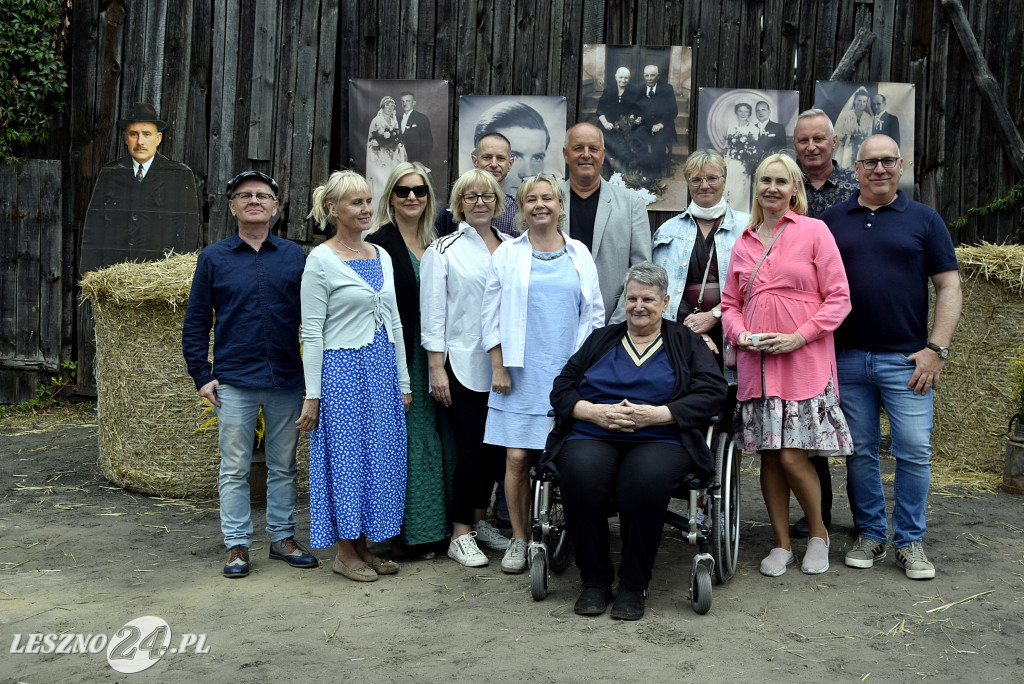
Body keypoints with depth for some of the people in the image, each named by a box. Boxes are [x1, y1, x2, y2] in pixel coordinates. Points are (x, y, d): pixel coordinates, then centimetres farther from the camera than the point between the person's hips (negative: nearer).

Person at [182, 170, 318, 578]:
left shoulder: (295, 256, 6)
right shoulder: (214, 258, 4)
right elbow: (195, 322, 5)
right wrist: (202, 376, -1)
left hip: (286, 381, 1)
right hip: (234, 382, -1)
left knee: (283, 465, 11)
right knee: (234, 468, 5)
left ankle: (283, 538, 24)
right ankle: (237, 545, 15)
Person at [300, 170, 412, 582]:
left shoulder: (382, 256, 12)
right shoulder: (321, 260, -7)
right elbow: (312, 332, -9)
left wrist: (403, 381, 13)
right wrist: (312, 394, -11)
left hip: (382, 368, 7)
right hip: (343, 368, -6)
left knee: (380, 456, 9)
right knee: (346, 454, 1)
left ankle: (363, 546, 21)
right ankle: (344, 552, 14)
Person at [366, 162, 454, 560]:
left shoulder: (434, 245, 14)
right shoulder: (379, 243, -7)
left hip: (432, 355, 7)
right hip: (398, 357, -7)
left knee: (437, 437, 11)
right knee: (408, 441, -2)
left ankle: (436, 525, 23)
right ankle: (408, 533, 10)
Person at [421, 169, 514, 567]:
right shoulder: (444, 250, 1)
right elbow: (433, 313, -2)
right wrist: (436, 368, -8)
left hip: (501, 365, 4)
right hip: (462, 365, -4)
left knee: (495, 446, 9)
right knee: (471, 449, -4)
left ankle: (479, 520, 27)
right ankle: (460, 535, 9)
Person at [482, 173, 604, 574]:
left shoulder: (579, 254, 10)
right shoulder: (507, 255, 6)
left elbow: (594, 315, 13)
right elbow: (491, 316, 5)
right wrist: (498, 367, -2)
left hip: (568, 374, 1)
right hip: (520, 374, -1)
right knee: (517, 458, -3)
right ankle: (519, 539, 13)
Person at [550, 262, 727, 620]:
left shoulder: (686, 343, 17)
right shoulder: (600, 340, 24)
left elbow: (712, 394, 1)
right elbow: (561, 389, 15)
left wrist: (657, 414, -11)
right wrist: (595, 412, -6)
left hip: (660, 440, -2)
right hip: (592, 436, 2)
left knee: (645, 479, -36)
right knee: (580, 475, -32)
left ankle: (633, 585, -16)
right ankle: (594, 581, -14)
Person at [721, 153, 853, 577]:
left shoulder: (814, 231, 1)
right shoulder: (743, 243, 15)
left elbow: (839, 298, -3)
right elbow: (730, 304, 19)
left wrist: (799, 336, -13)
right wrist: (740, 334, -1)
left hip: (804, 362, -4)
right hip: (756, 364, 4)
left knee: (793, 456, -7)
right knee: (769, 456, 8)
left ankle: (818, 534, 19)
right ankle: (782, 544, 22)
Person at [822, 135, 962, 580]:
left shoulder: (924, 219, 6)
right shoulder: (832, 221, 10)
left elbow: (949, 287, 3)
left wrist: (936, 348, -6)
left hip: (906, 360, -1)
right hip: (847, 359, 1)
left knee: (915, 452, -3)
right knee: (860, 452, 7)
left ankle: (910, 540, 13)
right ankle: (870, 535, 21)